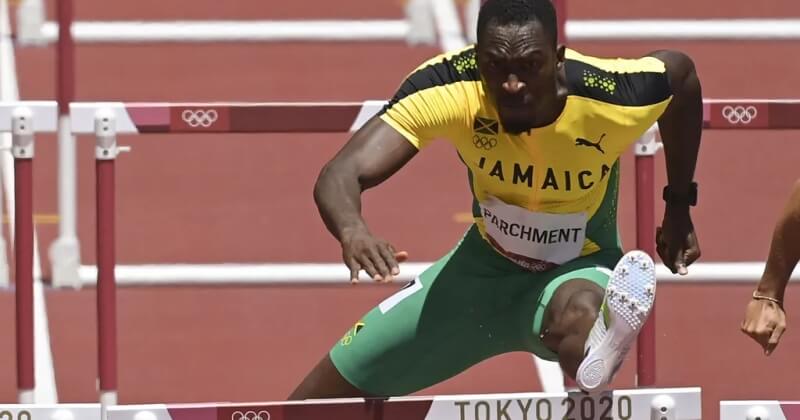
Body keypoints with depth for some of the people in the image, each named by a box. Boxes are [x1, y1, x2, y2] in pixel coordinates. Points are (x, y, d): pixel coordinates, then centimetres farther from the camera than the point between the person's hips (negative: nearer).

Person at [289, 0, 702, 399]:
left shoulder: (612, 97, -28)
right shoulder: (448, 88, -28)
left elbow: (681, 71, -3)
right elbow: (343, 172, -36)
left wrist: (679, 207, 3)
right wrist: (352, 230, -61)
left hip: (579, 269, -3)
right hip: (484, 264, 3)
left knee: (575, 309, -44)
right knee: (313, 401, 5)